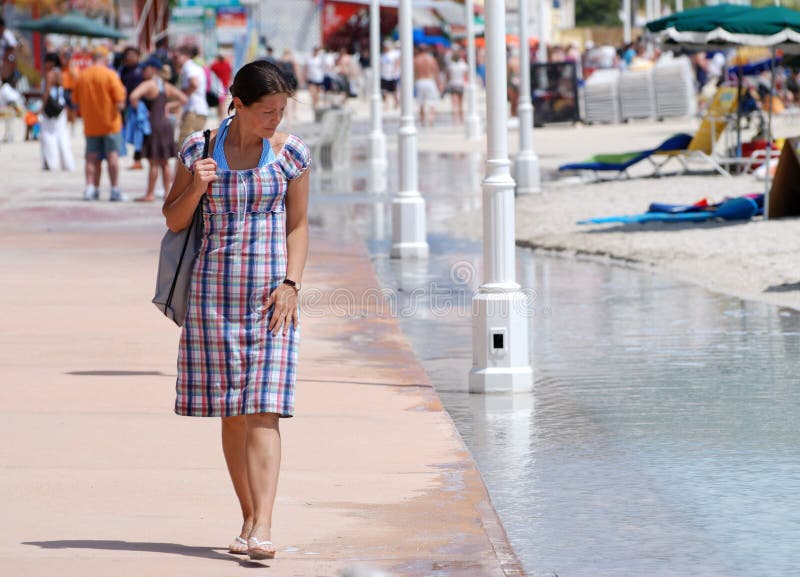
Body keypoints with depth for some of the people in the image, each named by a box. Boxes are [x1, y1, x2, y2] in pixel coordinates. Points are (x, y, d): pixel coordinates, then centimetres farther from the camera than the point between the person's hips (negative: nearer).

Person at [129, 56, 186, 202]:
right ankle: (168, 192, 14)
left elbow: (133, 96, -29)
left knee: (153, 162, -4)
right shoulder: (166, 86, 10)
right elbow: (183, 98, 15)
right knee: (164, 162, 12)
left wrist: (136, 108, -11)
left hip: (153, 124, -7)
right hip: (166, 123, 7)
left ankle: (150, 194, 0)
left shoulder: (148, 85, -12)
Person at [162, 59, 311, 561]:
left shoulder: (290, 152, 2)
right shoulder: (199, 148, 2)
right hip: (214, 289, 1)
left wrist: (291, 283, -7)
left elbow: (298, 225, 6)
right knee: (231, 413, 5)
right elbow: (175, 220, 8)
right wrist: (196, 187, -11)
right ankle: (249, 517, 16)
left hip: (271, 292, -1)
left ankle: (262, 529, -19)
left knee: (263, 411, -11)